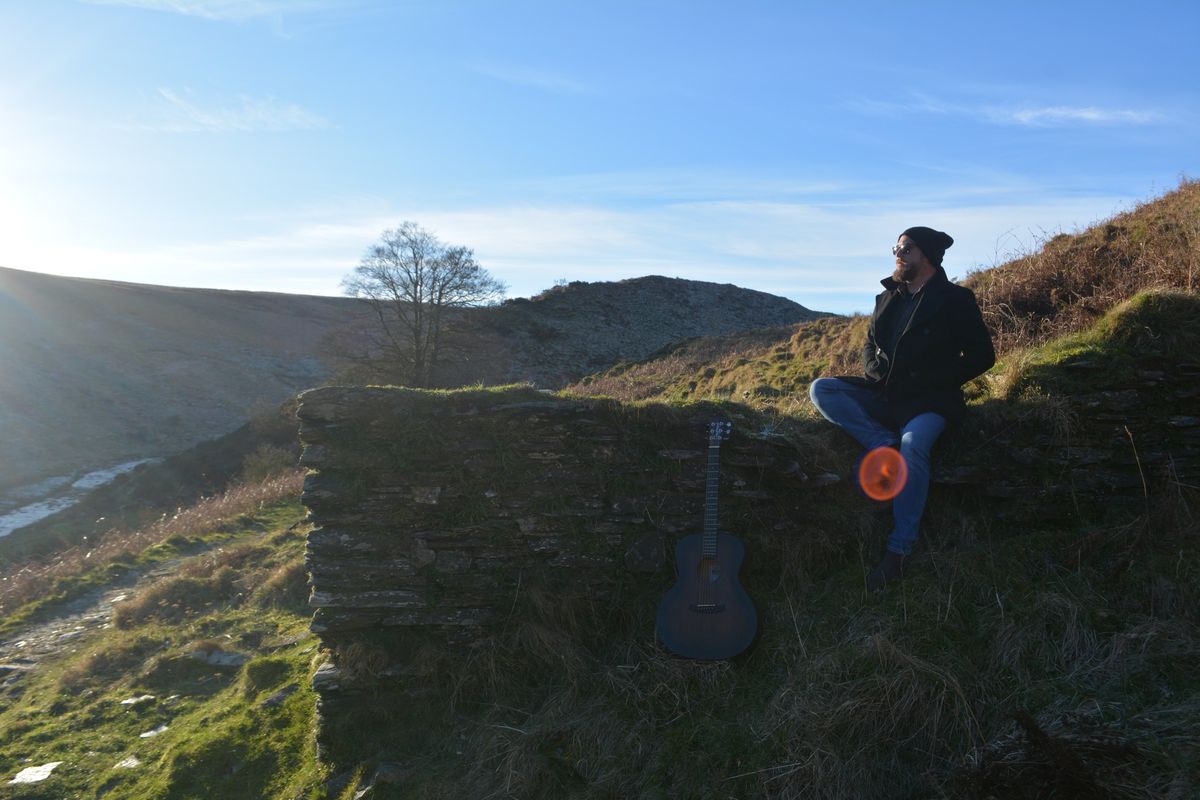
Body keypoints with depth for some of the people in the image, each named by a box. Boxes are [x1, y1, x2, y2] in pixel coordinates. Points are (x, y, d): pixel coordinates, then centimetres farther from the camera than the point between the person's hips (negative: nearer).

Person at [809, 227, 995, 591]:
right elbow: (870, 344, 25)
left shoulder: (955, 300, 1)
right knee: (821, 389, -16)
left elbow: (982, 355, -2)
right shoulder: (888, 297, 17)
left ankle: (898, 553, -32)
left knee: (913, 445, -37)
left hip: (927, 400, -6)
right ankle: (885, 444, -28)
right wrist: (874, 369, 1)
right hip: (884, 393, 6)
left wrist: (932, 381, -11)